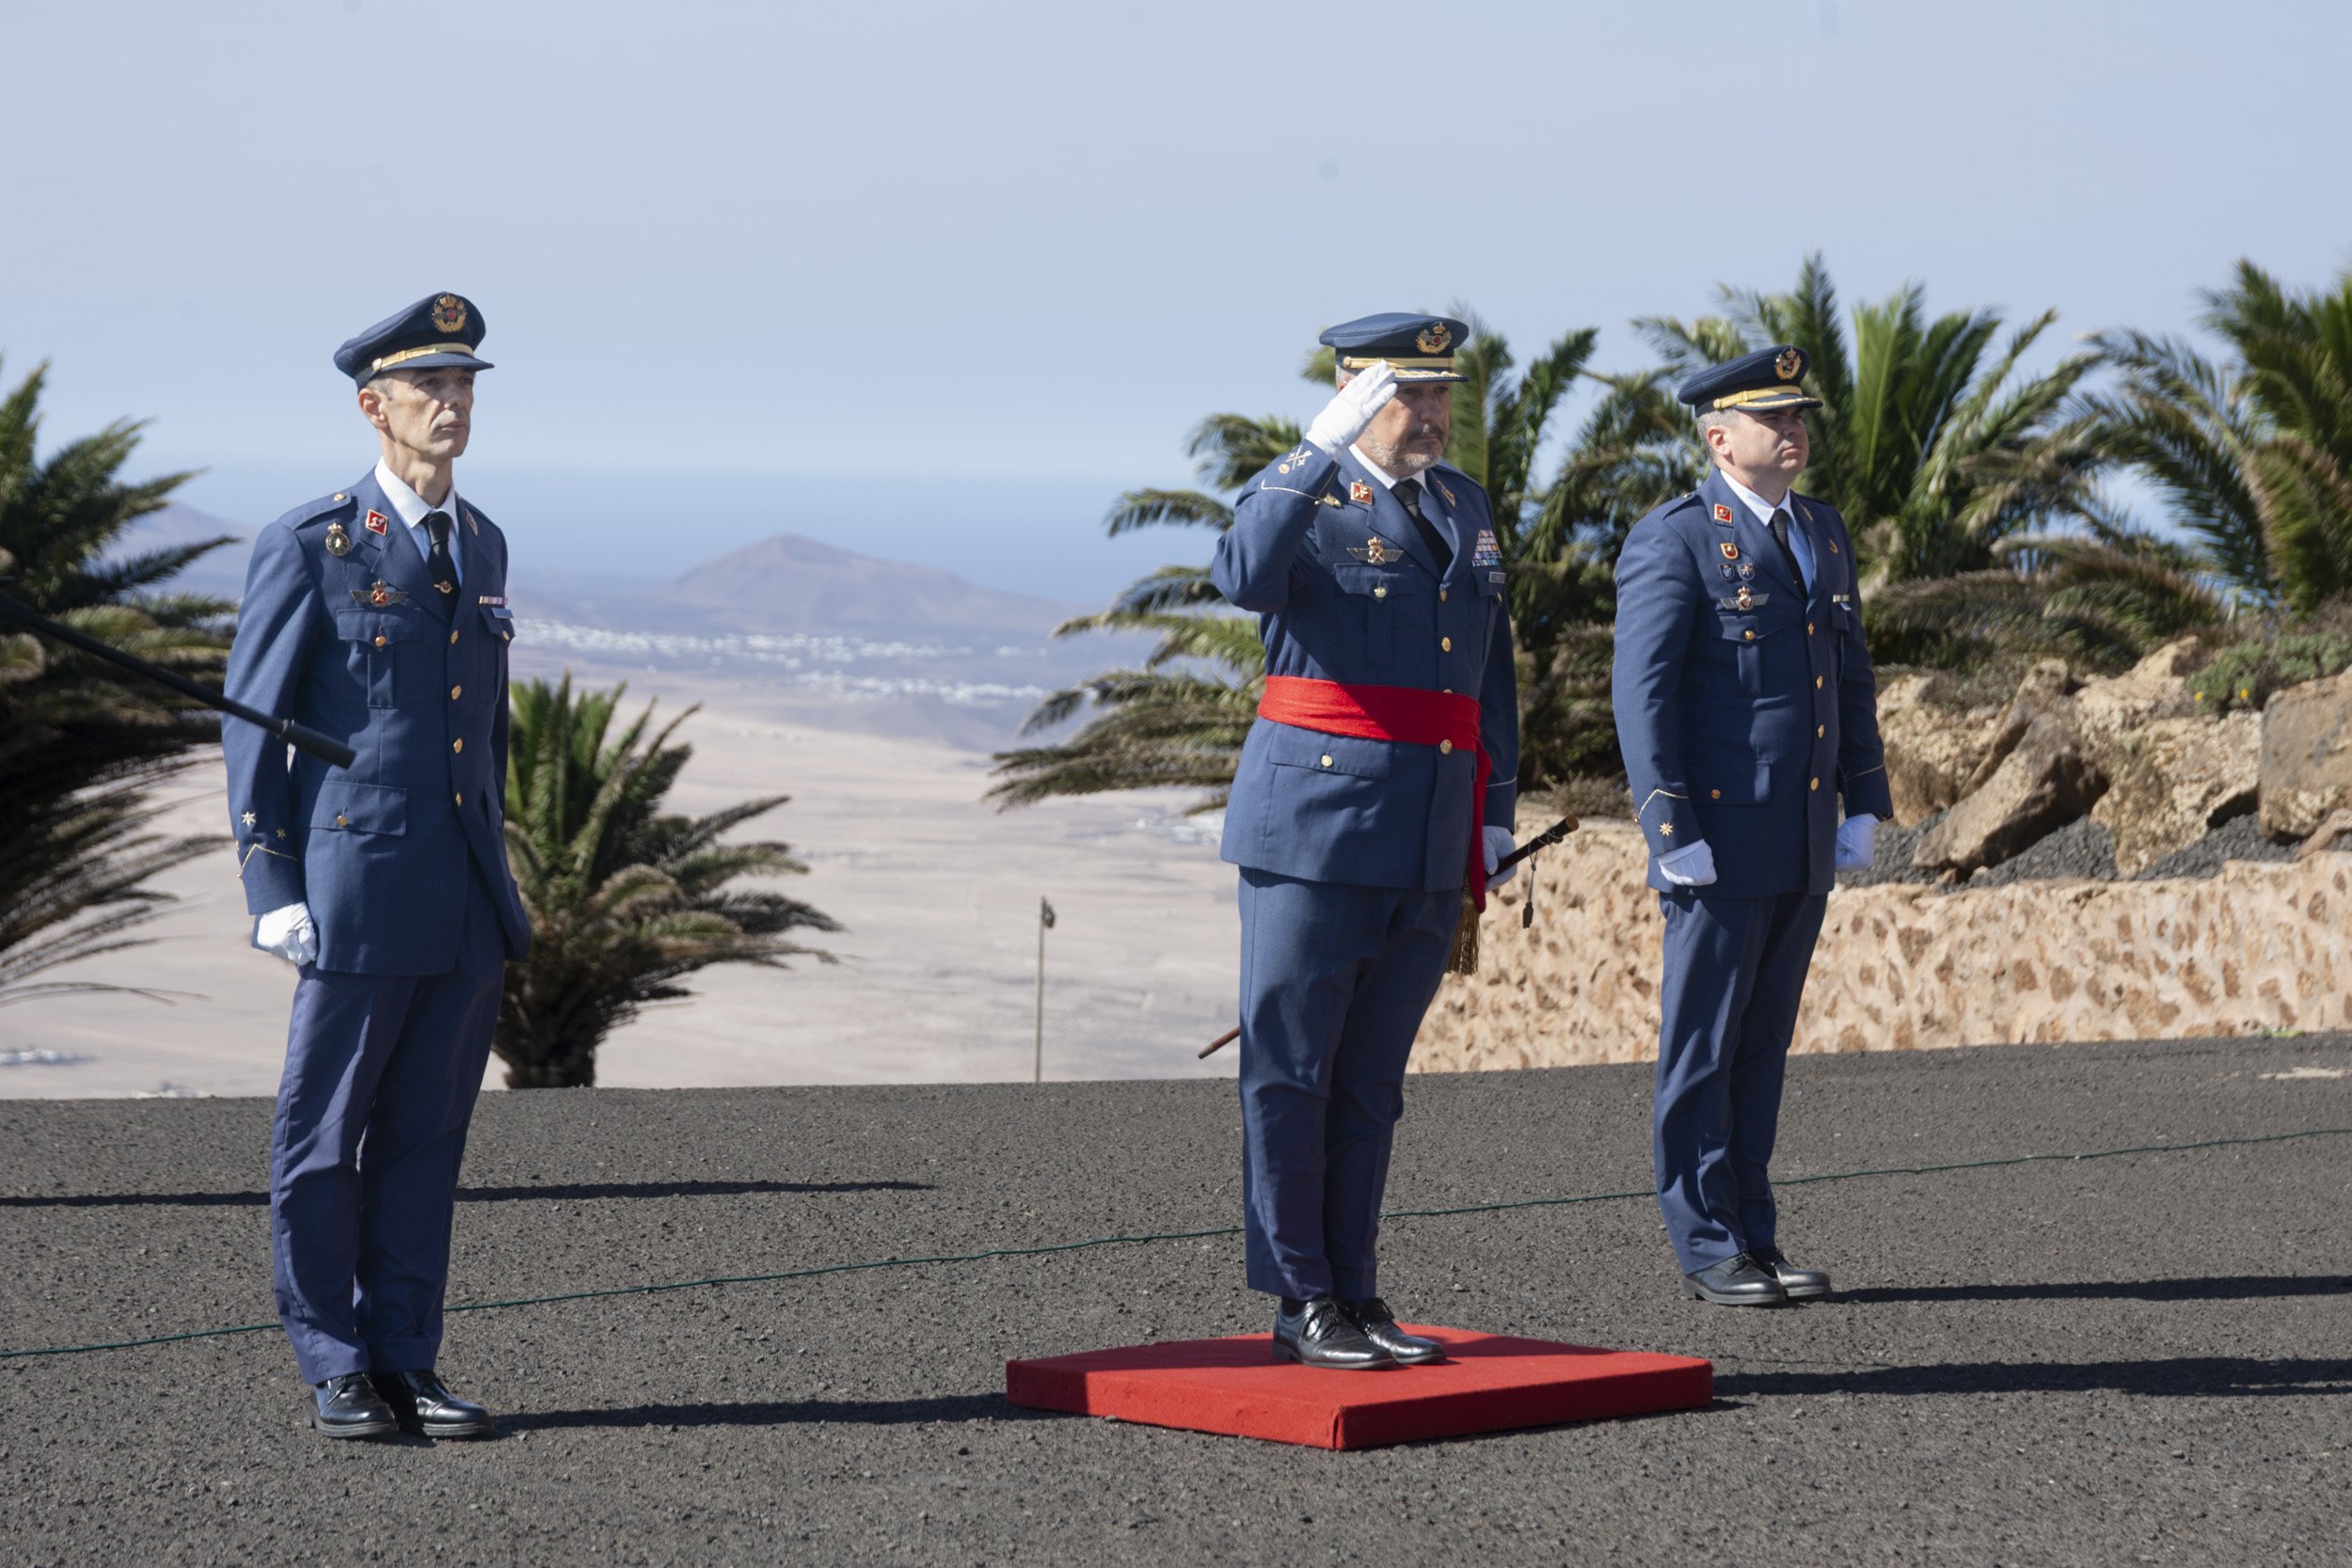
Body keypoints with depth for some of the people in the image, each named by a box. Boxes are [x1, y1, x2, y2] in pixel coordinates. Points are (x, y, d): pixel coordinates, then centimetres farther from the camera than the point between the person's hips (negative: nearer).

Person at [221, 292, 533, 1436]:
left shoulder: (480, 546, 13)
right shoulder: (307, 547, -5)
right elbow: (253, 725, -4)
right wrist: (271, 890, -10)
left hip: (469, 902, 5)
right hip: (357, 890, -5)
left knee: (426, 1139, 8)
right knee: (325, 1138, 3)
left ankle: (405, 1365, 14)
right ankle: (336, 1373, 11)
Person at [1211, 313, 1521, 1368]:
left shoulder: (1464, 507, 15)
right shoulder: (1300, 492, -5)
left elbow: (1489, 675, 19)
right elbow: (1245, 578, -29)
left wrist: (1493, 819, 15)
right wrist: (1321, 448, -34)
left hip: (1430, 840, 6)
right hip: (1315, 817, -6)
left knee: (1371, 1082, 12)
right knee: (1291, 1071, -1)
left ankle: (1354, 1295, 17)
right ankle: (1299, 1303, 4)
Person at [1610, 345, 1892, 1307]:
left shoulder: (1824, 532, 14)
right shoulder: (1673, 543, -10)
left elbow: (1851, 676, 18)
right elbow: (1642, 694, -14)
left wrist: (1863, 807, 12)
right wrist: (1671, 834, -18)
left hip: (1803, 849, 7)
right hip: (1719, 842, -7)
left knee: (1762, 1047, 11)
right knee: (1703, 1049, 0)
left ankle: (1753, 1238, 16)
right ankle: (1708, 1252, 5)